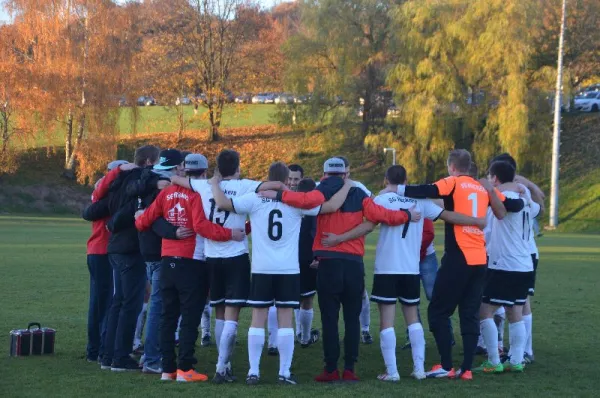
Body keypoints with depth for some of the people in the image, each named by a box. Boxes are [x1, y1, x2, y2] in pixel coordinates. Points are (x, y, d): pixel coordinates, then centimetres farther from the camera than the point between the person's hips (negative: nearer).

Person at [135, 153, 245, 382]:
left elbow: (147, 219, 10)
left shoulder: (167, 193, 5)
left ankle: (167, 368, 13)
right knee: (190, 317, -1)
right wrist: (230, 234, -21)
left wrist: (139, 220, 31)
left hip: (168, 261, 6)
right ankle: (185, 369, -2)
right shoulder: (198, 195, -11)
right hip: (191, 262, -6)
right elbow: (201, 226, -24)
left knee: (168, 315, 11)